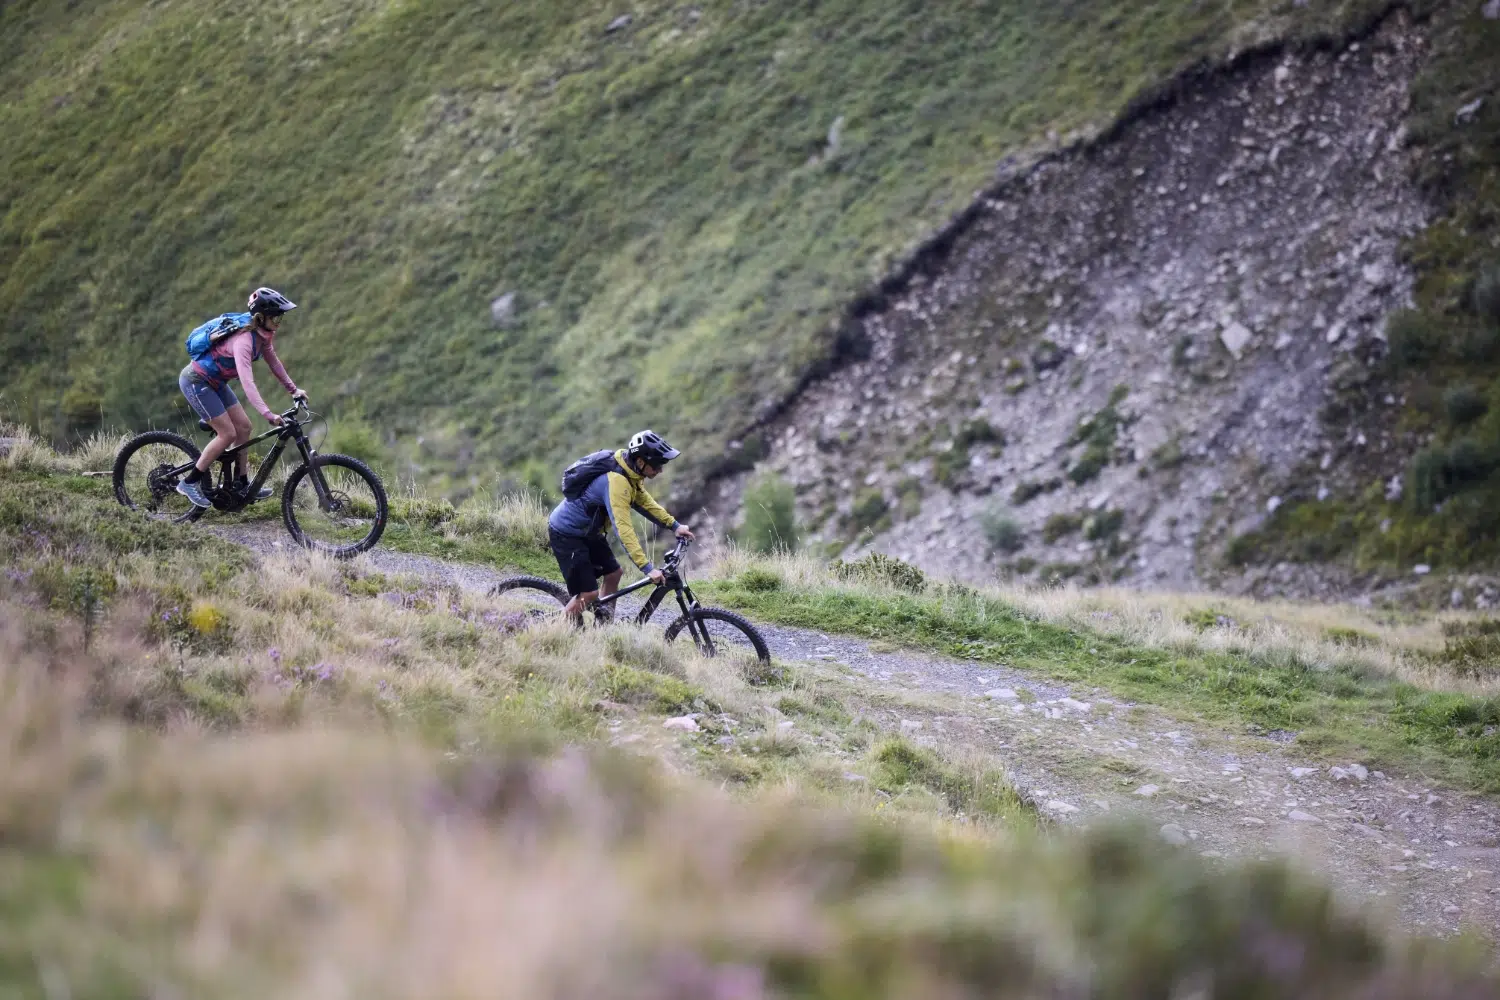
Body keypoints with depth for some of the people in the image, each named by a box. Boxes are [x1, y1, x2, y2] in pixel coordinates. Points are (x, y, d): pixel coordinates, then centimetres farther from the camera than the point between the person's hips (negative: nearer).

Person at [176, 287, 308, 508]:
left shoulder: (263, 335, -5)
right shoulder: (244, 339, -33)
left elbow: (273, 361, 12)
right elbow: (247, 381, -41)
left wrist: (293, 389, 7)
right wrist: (268, 414, -47)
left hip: (214, 382, 9)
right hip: (195, 381, -9)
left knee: (243, 426, 5)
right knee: (228, 434, -10)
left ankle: (241, 485, 14)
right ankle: (189, 483, -1)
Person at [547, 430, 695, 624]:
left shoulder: (631, 472, -4)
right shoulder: (616, 481, -33)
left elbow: (644, 501, 12)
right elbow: (623, 529, -37)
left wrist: (675, 525, 3)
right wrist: (648, 568, -40)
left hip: (587, 531, 10)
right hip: (566, 534, -10)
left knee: (613, 573, 14)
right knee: (588, 593, -11)